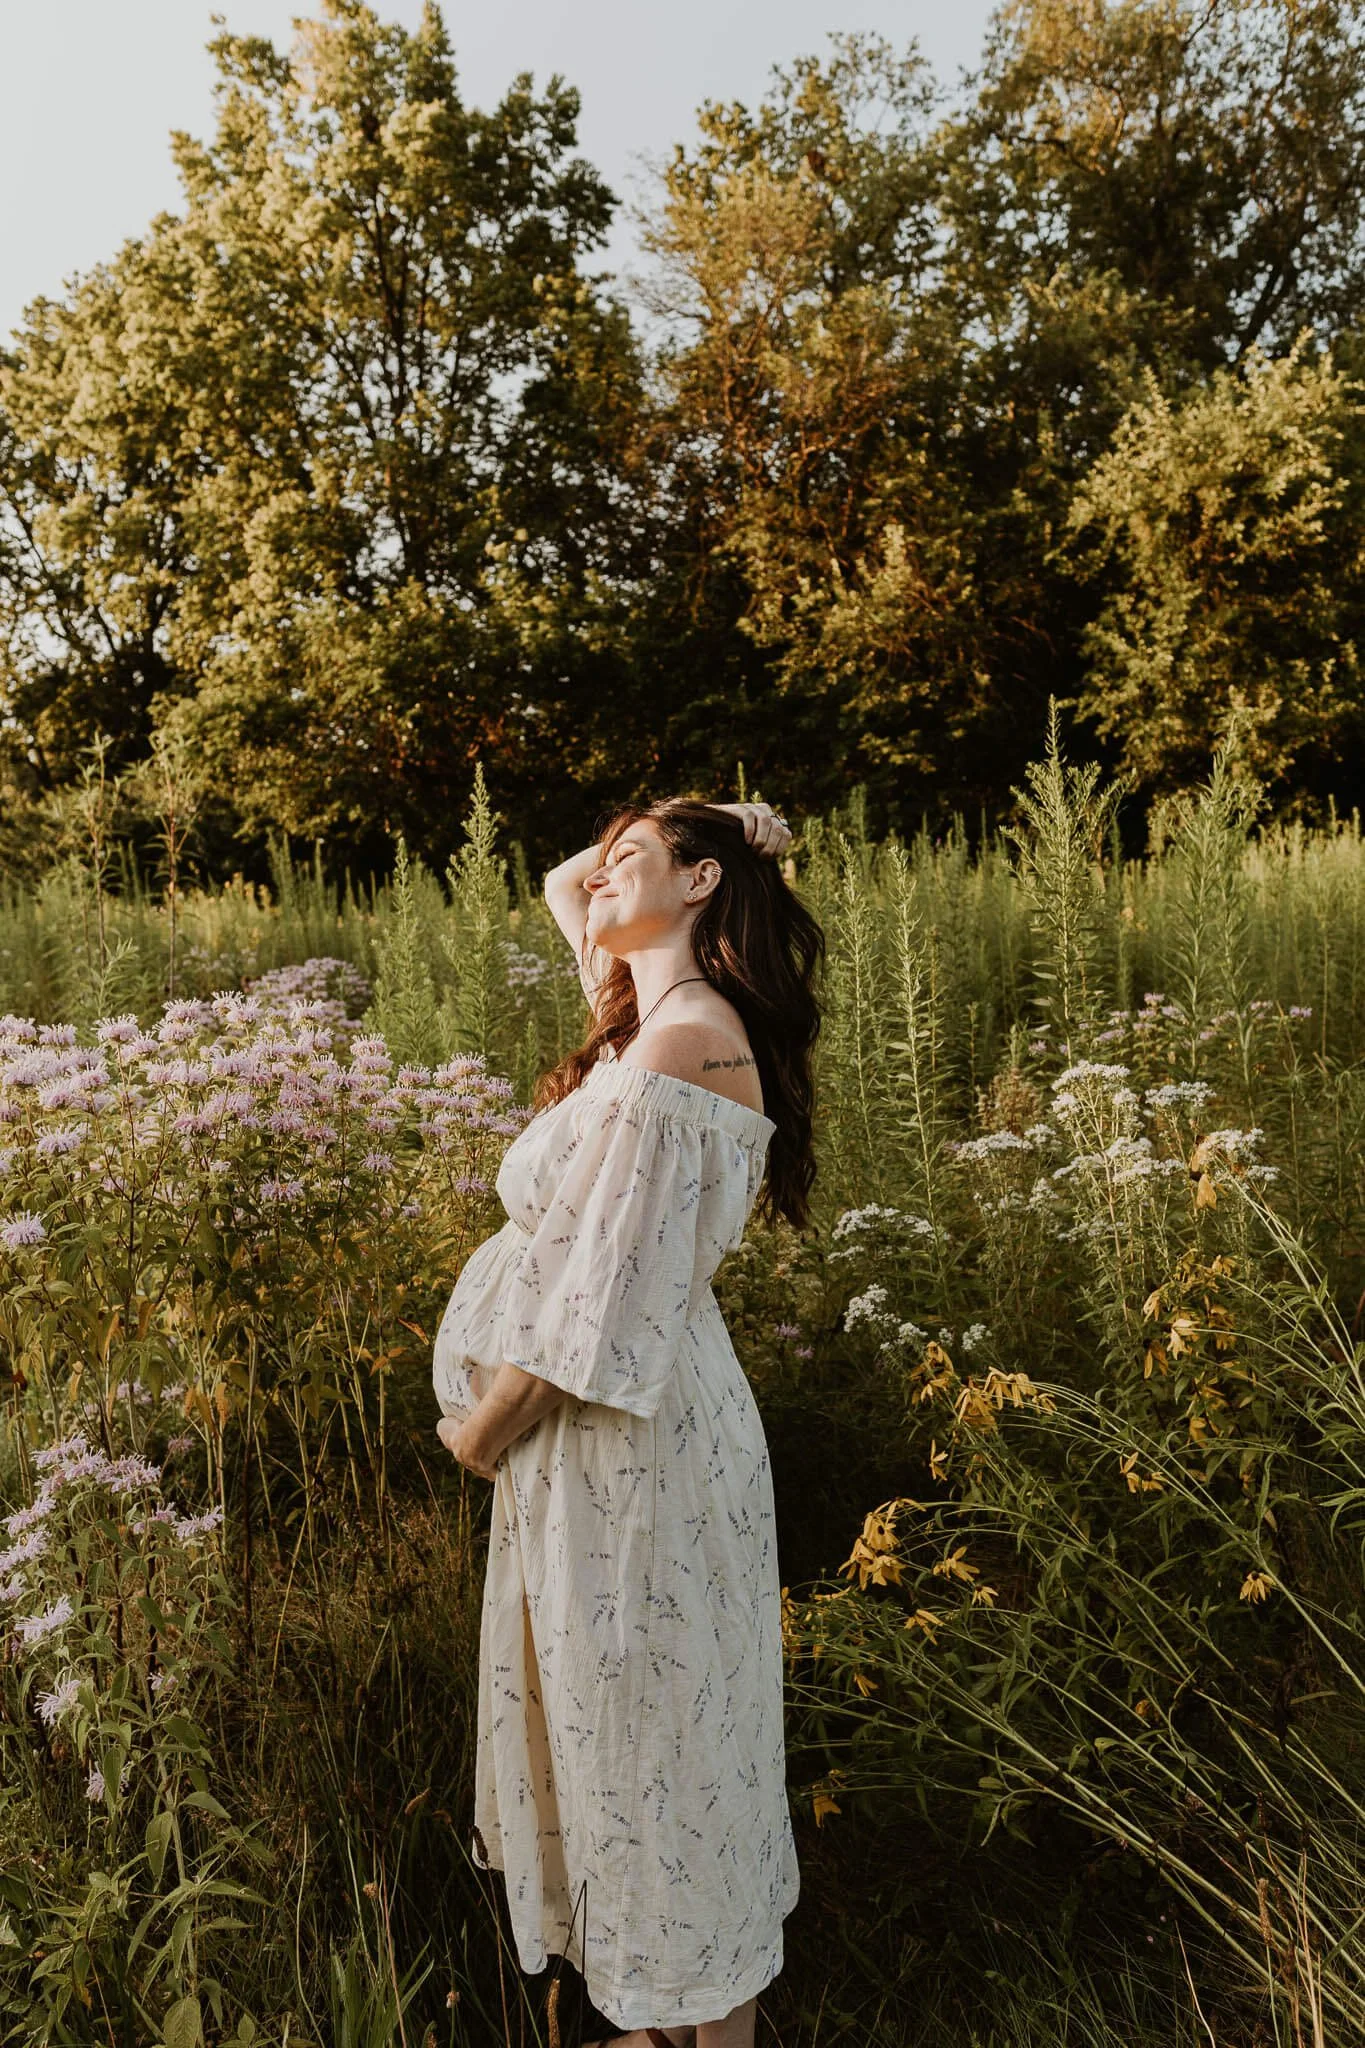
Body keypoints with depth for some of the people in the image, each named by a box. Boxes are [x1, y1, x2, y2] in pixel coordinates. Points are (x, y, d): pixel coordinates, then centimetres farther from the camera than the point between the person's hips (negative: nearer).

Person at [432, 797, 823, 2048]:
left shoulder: (678, 1043, -22)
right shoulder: (667, 1013, 6)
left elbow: (603, 1283, -22)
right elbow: (560, 887, 24)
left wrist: (488, 1423, -11)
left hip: (630, 1438, -9)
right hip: (616, 1420, 9)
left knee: (654, 1726, 8)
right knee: (626, 1726, 21)